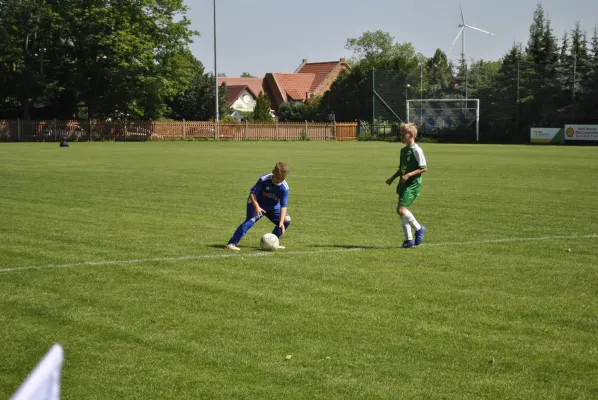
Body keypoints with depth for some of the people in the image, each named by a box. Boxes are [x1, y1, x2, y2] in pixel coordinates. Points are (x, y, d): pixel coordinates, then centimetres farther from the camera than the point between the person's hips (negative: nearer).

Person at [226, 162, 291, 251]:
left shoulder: (284, 188, -20)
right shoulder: (264, 180, -27)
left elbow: (283, 205, -19)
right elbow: (252, 193, -22)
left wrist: (281, 222, -29)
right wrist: (256, 207, -36)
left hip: (272, 205, 5)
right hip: (257, 203, -5)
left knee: (287, 220, -6)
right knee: (250, 221, -27)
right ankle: (232, 243, -30)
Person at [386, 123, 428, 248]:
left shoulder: (416, 150, -12)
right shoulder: (403, 150, 14)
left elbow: (424, 168, -15)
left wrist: (409, 175, -21)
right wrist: (393, 178, 13)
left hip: (412, 185, -9)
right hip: (404, 184, 9)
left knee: (401, 209, -19)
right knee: (402, 211, 6)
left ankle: (419, 229, -1)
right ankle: (409, 239, 14)